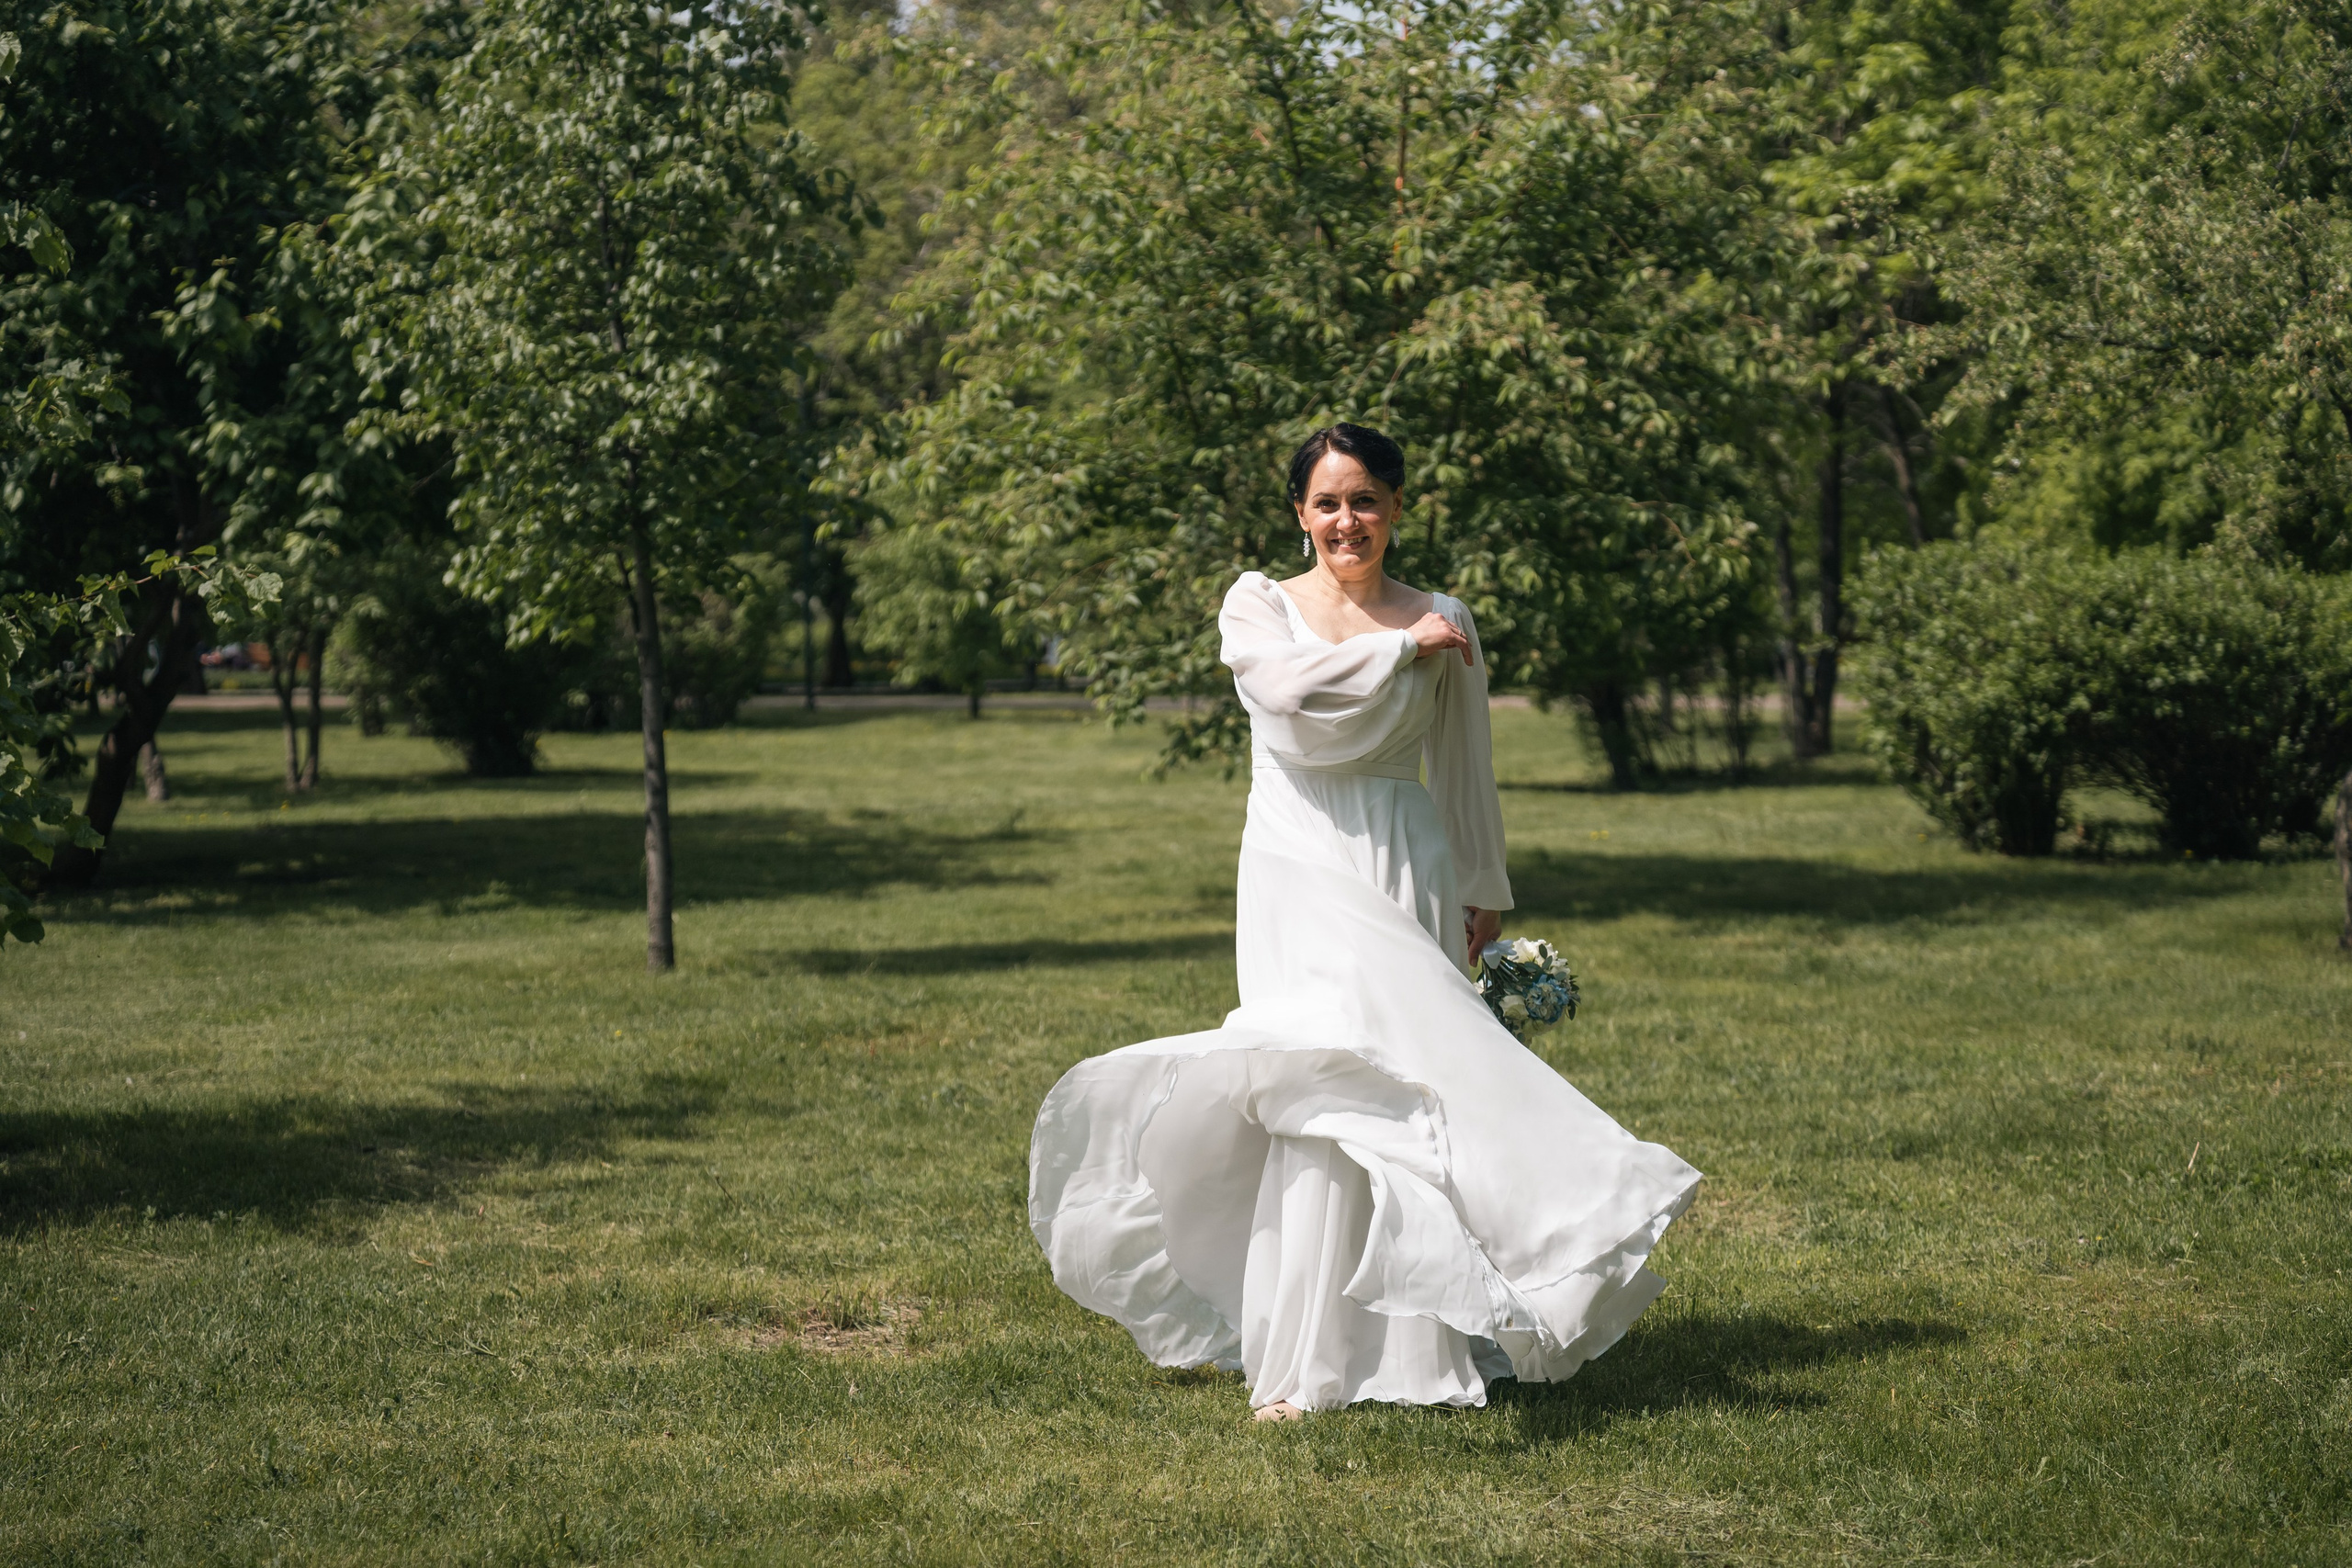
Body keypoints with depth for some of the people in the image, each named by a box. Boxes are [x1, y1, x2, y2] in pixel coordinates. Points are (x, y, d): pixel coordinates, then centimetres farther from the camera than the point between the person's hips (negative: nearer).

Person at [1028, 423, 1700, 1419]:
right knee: (1329, 1081, -15)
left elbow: (1464, 768, 16)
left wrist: (1483, 892, 18)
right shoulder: (1257, 606, 7)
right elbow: (1292, 690, -15)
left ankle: (1412, 1339, 5)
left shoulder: (1444, 622, 10)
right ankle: (1306, 1365, -12)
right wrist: (1401, 648, -7)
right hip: (1301, 866, -2)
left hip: (1407, 870, 2)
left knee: (1402, 1084, -4)